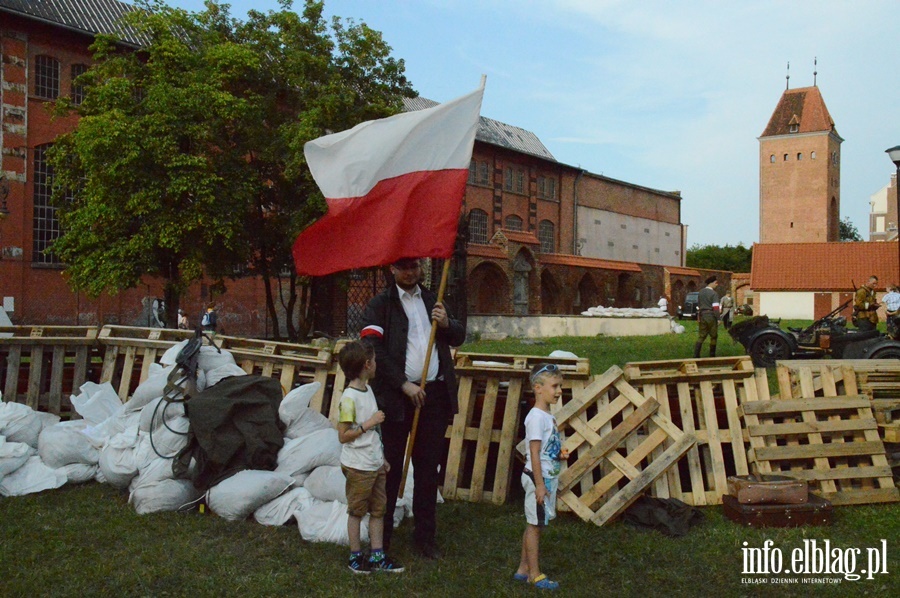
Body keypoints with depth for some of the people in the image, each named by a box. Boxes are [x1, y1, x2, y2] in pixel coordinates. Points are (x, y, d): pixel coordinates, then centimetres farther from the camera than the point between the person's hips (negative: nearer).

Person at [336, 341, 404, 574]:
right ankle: (355, 557, 20)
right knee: (357, 511, 6)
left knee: (378, 510, 13)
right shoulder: (349, 398, -20)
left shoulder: (367, 390, 9)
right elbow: (343, 436, -19)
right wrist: (369, 423, -21)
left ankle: (377, 556, 22)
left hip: (375, 464, 8)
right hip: (358, 467, -8)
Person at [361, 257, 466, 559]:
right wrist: (404, 384, -14)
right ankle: (381, 537, 13)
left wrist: (446, 324, -3)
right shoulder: (380, 304, 2)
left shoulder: (432, 300, 19)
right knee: (391, 467, 2)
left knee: (429, 467, 9)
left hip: (435, 394, 4)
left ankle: (426, 537, 18)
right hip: (396, 396, -4)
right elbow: (373, 348, -9)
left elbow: (459, 338, 20)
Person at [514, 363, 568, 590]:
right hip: (538, 477, -9)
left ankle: (523, 569, 24)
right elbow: (534, 454, -21)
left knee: (534, 524, 15)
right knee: (534, 525, 1)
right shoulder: (536, 417, -18)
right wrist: (539, 484, -21)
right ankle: (534, 574, 10)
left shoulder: (548, 416, 11)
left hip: (548, 477, 9)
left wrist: (559, 455, 8)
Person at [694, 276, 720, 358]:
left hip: (702, 315, 6)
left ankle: (696, 355, -3)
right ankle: (712, 355, 11)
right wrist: (718, 319, -14)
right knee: (713, 336, 8)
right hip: (711, 316, -6)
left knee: (701, 336, 7)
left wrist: (698, 317, 19)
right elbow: (715, 307, -17)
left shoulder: (701, 292, 9)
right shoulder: (714, 293, -12)